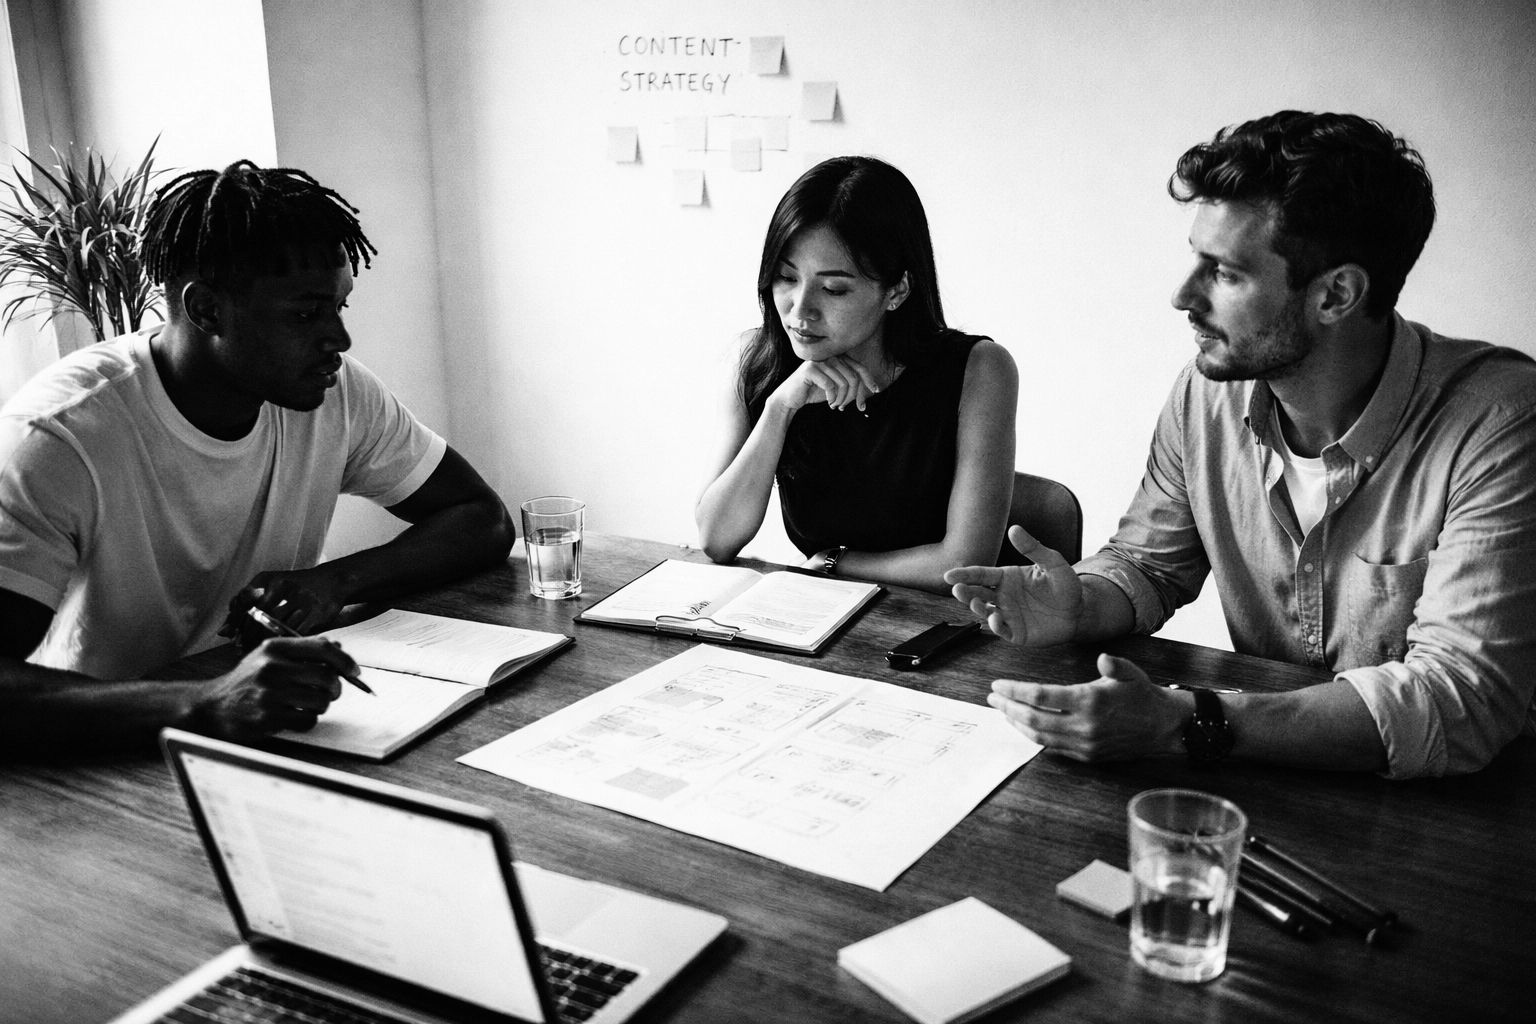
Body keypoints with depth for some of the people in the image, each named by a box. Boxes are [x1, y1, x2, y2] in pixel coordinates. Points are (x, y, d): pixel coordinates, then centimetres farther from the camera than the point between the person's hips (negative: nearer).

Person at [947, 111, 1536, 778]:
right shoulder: (1207, 393, -5)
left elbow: (1463, 699, -27)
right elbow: (1147, 564, 9)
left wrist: (1188, 725, -35)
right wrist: (1080, 608, -16)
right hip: (1266, 788, 4)